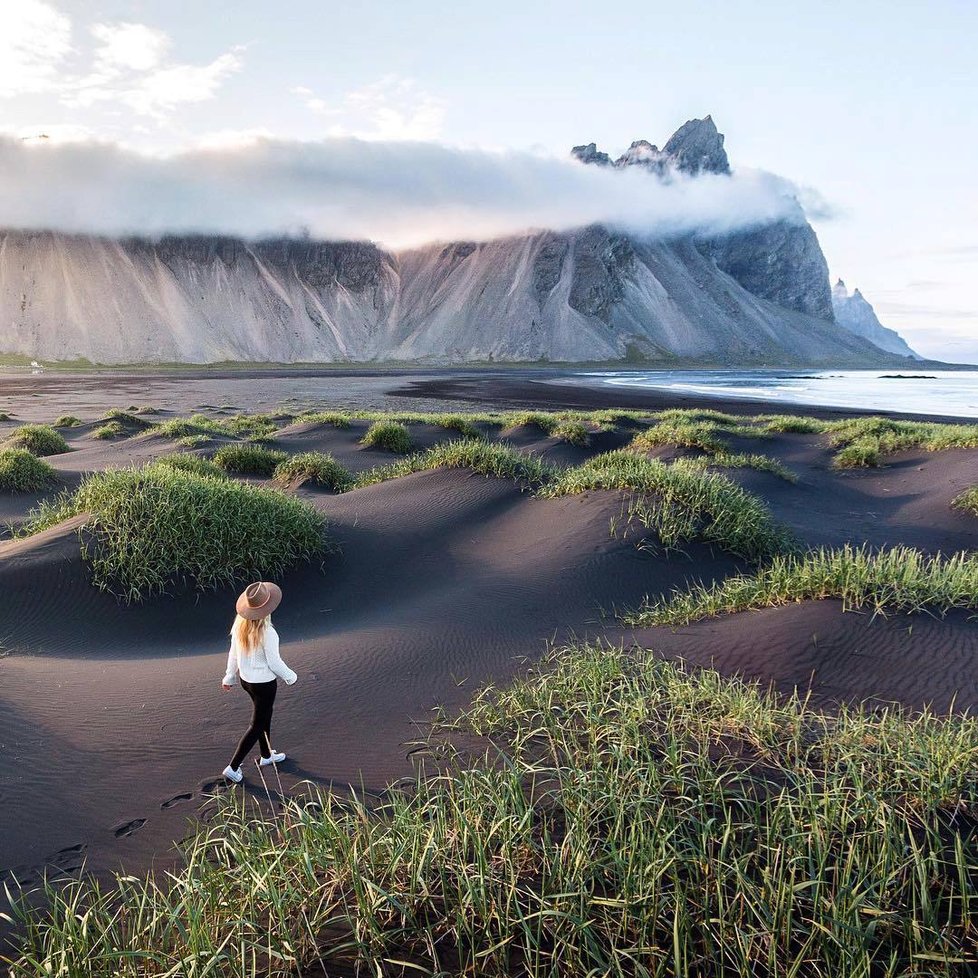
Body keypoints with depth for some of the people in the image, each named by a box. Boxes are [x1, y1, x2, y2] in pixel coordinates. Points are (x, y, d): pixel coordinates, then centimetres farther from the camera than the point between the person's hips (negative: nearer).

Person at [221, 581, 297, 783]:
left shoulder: (239, 625, -11)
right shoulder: (267, 633, -31)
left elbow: (233, 653, 2)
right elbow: (274, 663, -21)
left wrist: (230, 676, 15)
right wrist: (290, 676, -3)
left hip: (246, 680, 7)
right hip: (264, 684, -7)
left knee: (265, 716, 27)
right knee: (257, 725, 11)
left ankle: (266, 755, 45)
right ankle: (233, 767, 18)